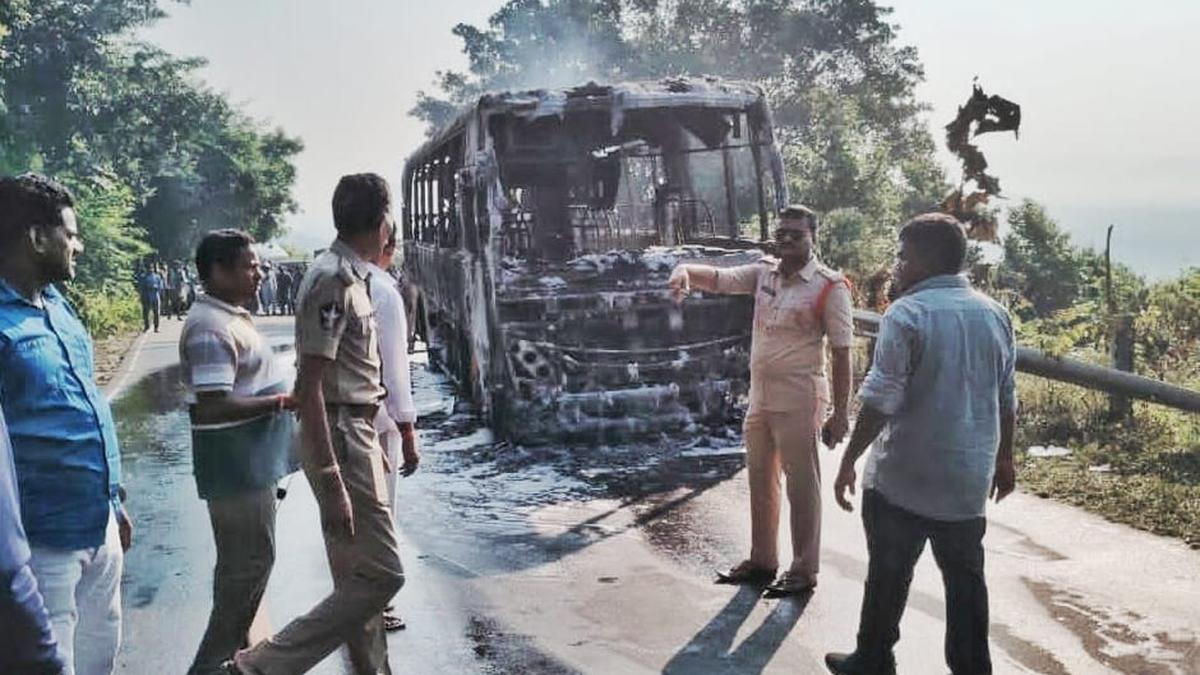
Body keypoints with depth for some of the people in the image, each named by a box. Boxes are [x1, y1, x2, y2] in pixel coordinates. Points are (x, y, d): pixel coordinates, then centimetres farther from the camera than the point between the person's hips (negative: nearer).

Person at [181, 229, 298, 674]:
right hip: (238, 466, -11)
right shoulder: (212, 328, -21)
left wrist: (281, 399, 13)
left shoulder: (230, 317, 12)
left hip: (251, 461, 11)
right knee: (249, 562, -1)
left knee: (244, 560, 19)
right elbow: (214, 407, -28)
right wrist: (283, 401, -23)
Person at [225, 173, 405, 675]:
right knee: (380, 575, -7)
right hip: (339, 438, -10)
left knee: (357, 575, 15)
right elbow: (309, 387, -22)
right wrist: (332, 481, -25)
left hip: (356, 432, 10)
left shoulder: (352, 276, 12)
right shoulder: (333, 280, -17)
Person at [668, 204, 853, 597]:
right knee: (760, 482, 16)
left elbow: (842, 354, -10)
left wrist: (839, 414, -13)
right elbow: (717, 278, -3)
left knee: (801, 486, 4)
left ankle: (804, 571, 17)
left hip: (798, 401, -6)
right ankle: (762, 561, 31)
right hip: (759, 397, 6)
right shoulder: (763, 273, 6)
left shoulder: (829, 287, -10)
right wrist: (685, 271, -26)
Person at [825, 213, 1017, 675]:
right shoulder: (995, 314, 5)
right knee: (965, 579, 14)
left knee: (889, 574, 11)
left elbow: (880, 402, -18)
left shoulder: (906, 314, -15)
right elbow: (1006, 400, 12)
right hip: (969, 477, 5)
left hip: (903, 479, -5)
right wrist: (1004, 458, 23)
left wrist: (848, 461, -9)